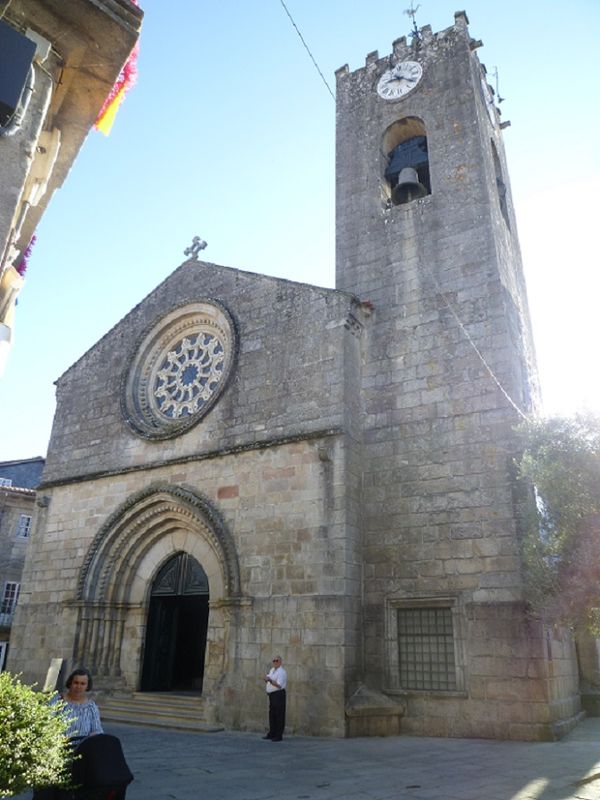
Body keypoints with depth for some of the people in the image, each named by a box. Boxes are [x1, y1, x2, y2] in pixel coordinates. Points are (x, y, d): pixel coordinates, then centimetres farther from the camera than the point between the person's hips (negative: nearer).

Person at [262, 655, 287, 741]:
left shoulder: (281, 672, -11)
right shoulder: (271, 670, 15)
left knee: (279, 715, -4)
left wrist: (270, 680, -24)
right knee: (272, 715, 11)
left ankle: (279, 735, 0)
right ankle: (272, 733, 20)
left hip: (278, 694, -8)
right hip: (272, 695, 8)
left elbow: (279, 685, -20)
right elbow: (267, 683, 19)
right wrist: (266, 679, -3)